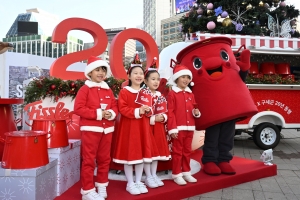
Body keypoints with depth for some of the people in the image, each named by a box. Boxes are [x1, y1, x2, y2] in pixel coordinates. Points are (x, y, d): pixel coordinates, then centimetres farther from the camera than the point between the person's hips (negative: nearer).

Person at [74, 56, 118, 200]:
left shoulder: (108, 90, 12)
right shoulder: (85, 89, -5)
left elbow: (115, 106, 13)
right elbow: (78, 108, -13)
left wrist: (111, 113, -11)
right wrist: (98, 113, -19)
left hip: (107, 129, 6)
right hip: (90, 129, -6)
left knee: (104, 159, 14)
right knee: (89, 160, 1)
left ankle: (102, 186, 30)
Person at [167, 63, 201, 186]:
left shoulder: (190, 94, 13)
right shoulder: (172, 94, -7)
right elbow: (170, 112, -12)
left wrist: (196, 112, -2)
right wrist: (172, 128, -16)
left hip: (189, 128, 6)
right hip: (178, 128, -6)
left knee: (187, 151, 15)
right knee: (177, 151, 4)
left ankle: (186, 172, 28)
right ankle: (176, 174, 15)